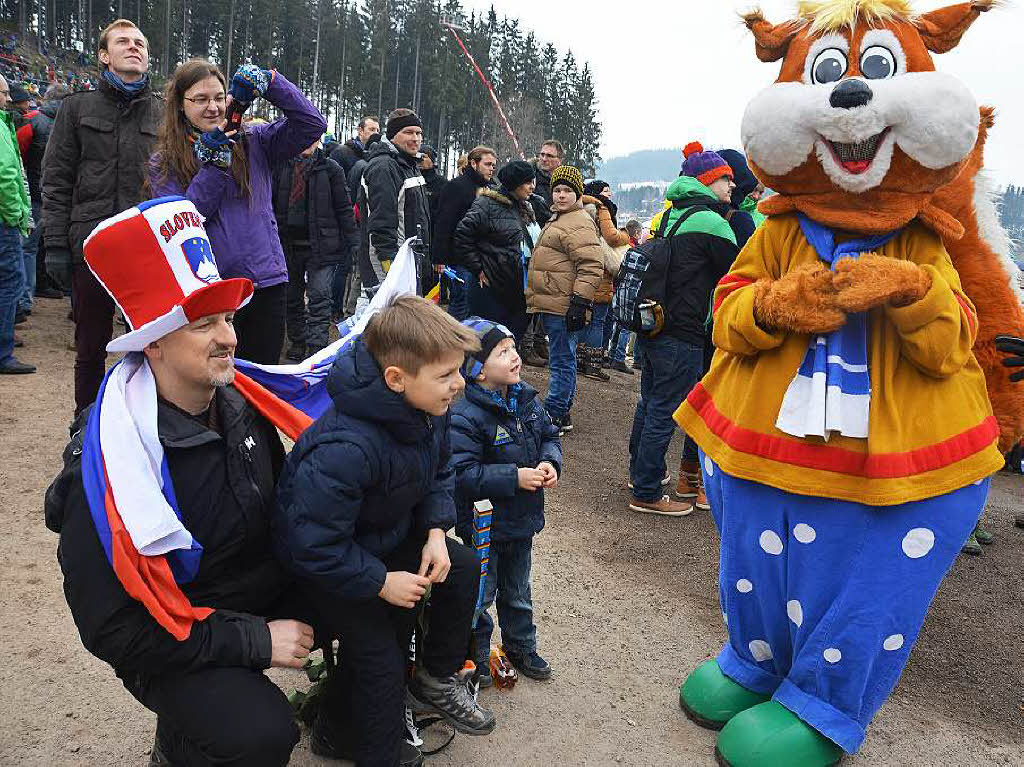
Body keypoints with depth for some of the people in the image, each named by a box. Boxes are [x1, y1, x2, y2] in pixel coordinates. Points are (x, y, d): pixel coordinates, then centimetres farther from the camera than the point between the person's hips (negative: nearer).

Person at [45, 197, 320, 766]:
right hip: (179, 646, -6)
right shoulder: (107, 469, -26)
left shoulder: (238, 399, -8)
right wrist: (255, 640, -23)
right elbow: (114, 630, -21)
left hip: (269, 594, 6)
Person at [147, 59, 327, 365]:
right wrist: (213, 165, -13)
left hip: (267, 282, 2)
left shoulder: (253, 143, 7)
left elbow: (312, 125, -2)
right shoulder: (164, 162, 5)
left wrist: (268, 81, -10)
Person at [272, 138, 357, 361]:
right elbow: (271, 203, 8)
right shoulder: (280, 167, 7)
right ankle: (297, 341, 26)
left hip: (321, 244, -3)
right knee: (292, 298, 12)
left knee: (320, 296, -10)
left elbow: (344, 208, 1)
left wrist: (352, 243, -4)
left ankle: (316, 346, -10)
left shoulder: (330, 168, 2)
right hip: (289, 243, 3)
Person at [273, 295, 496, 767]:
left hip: (389, 536, 8)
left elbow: (439, 473, 6)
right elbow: (315, 546, -34)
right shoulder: (345, 450, -40)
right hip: (325, 565, -7)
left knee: (463, 565, 0)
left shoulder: (430, 413, -14)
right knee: (380, 658, -9)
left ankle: (436, 680, 21)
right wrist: (381, 582, -24)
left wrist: (436, 532, -9)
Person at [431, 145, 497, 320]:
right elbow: (443, 224, -14)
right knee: (460, 306, -5)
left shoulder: (490, 187, 16)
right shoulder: (457, 186, -8)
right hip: (461, 258, -8)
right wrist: (441, 258, -20)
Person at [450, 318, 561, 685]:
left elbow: (549, 435, 12)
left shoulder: (526, 399, -2)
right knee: (480, 596, 13)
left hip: (522, 520, 7)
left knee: (517, 591, 25)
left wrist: (549, 463, -9)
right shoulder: (464, 417, -25)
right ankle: (476, 656, 35)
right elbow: (461, 473, -30)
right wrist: (515, 477, -29)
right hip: (482, 526, -6)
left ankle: (521, 647, 45)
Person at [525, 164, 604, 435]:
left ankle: (555, 415, 0)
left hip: (563, 307, -11)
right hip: (551, 304, 11)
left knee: (561, 360, -5)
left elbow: (592, 265, -22)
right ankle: (562, 414, 24)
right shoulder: (557, 219, 22)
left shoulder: (580, 223, -13)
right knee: (562, 359, 15)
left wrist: (580, 303, -25)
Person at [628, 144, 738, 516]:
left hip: (651, 328, 9)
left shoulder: (671, 216, 14)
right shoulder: (711, 222, -12)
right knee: (664, 411, -1)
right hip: (682, 334, -9)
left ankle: (639, 472, 36)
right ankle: (646, 493, 7)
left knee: (650, 402, 20)